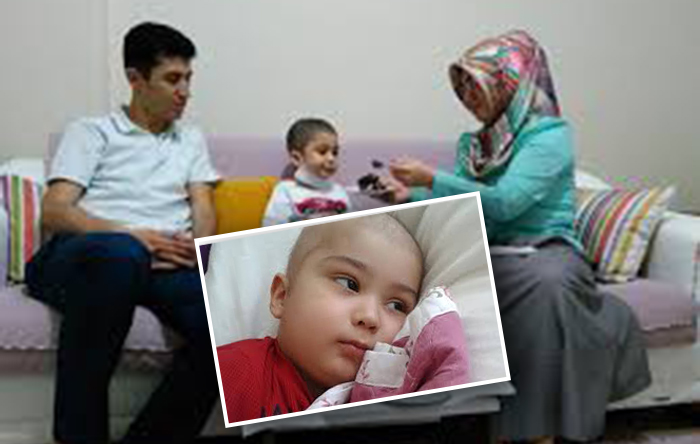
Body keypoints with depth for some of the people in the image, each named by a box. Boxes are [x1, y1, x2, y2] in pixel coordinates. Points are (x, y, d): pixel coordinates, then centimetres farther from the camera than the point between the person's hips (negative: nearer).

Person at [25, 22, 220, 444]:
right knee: (121, 253, -43)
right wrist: (131, 235, -15)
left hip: (164, 262, 3)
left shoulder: (191, 139, 30)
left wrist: (196, 247, -9)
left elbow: (204, 210, 17)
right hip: (83, 255, -3)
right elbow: (53, 212, 3)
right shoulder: (92, 131, 17)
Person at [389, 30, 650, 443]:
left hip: (545, 250, -5)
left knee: (548, 282, -40)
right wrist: (409, 195, 0)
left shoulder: (550, 134, -6)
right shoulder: (476, 143, 15)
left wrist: (431, 179, -20)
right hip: (490, 255, 6)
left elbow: (504, 202, -20)